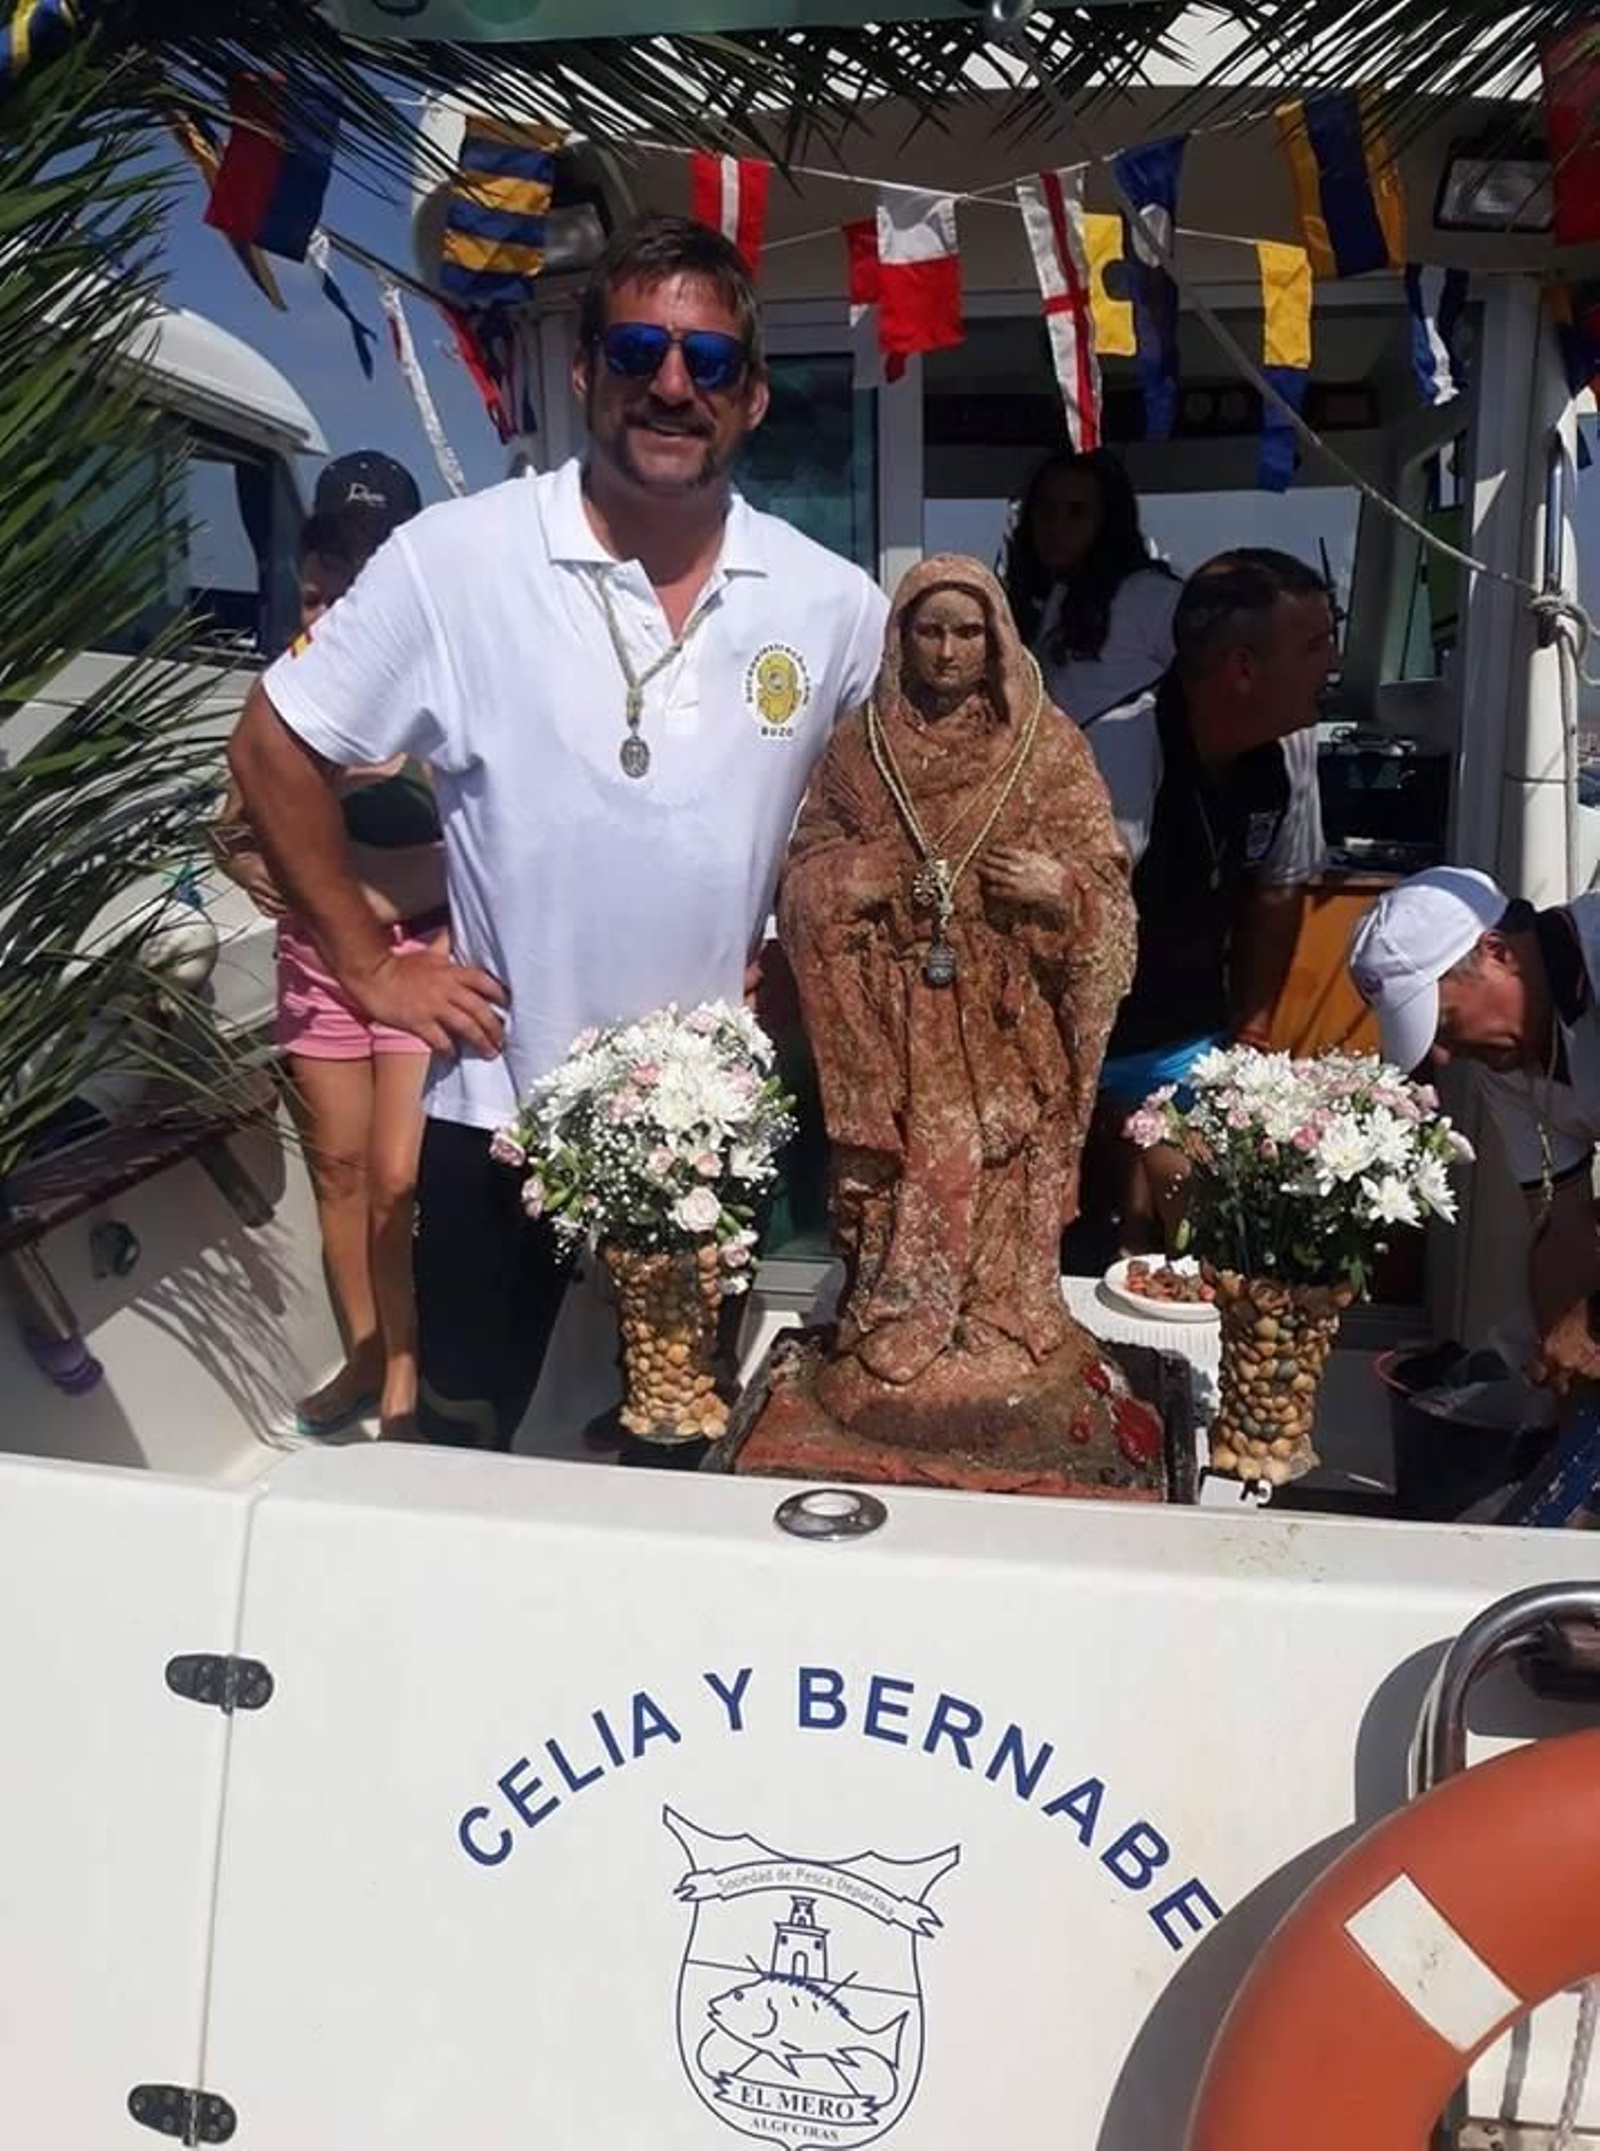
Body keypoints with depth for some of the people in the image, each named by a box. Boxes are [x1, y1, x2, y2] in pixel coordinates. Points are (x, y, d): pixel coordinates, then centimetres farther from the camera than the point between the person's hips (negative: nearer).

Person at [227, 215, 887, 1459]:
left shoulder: (834, 604, -3)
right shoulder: (453, 560, -11)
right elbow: (276, 749, -2)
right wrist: (367, 965, -6)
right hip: (501, 1106, -2)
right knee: (460, 1449, 14)